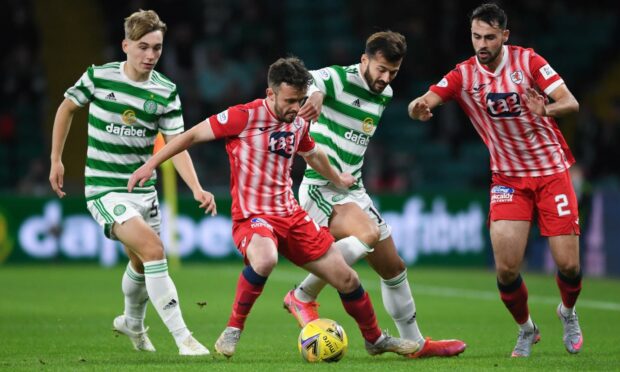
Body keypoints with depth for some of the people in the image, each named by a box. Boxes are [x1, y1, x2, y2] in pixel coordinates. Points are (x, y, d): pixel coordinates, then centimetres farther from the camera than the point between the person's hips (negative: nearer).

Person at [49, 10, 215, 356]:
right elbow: (67, 107, 8)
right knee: (153, 249, -23)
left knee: (142, 263, 19)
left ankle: (132, 323, 51)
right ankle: (183, 338, -24)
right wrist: (56, 159, 8)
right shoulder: (99, 77, -10)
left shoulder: (166, 92, -5)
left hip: (144, 190, 4)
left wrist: (197, 189, -22)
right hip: (105, 189, -4)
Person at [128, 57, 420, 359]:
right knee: (265, 259, -41)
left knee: (345, 278, 6)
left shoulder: (298, 124, 7)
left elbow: (312, 154, 30)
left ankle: (376, 339, 31)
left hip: (291, 215, 6)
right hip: (252, 217, -6)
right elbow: (193, 135, -6)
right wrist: (150, 165, -7)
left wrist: (338, 179, 46)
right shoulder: (245, 116, -13)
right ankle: (233, 330, -20)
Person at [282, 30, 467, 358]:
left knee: (394, 268, 12)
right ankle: (303, 297, -18)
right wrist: (315, 93, -58)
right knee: (368, 233, -33)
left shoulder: (385, 94, 10)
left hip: (353, 192, 8)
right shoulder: (338, 78, -14)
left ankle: (415, 343, 27)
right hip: (321, 187, -8)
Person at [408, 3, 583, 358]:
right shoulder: (463, 75, -5)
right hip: (508, 178, 1)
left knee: (568, 263, -6)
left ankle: (568, 313, 28)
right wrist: (418, 107, -39)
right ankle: (527, 330, 15)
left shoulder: (527, 61, -9)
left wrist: (547, 109, -37)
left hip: (551, 171, -1)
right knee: (506, 268, -13)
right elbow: (424, 102, -14)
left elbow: (571, 102, -15)